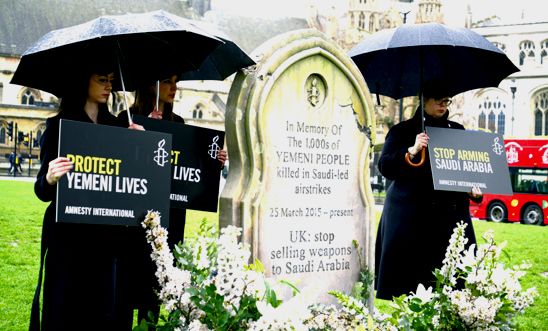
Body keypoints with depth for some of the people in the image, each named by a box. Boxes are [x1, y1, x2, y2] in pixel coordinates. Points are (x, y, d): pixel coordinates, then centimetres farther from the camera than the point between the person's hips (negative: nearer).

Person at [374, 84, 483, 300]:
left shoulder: (457, 131, 16)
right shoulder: (403, 130, 5)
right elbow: (384, 166, -5)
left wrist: (473, 188, 1)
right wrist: (412, 151, -19)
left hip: (450, 213, 3)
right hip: (410, 215, -3)